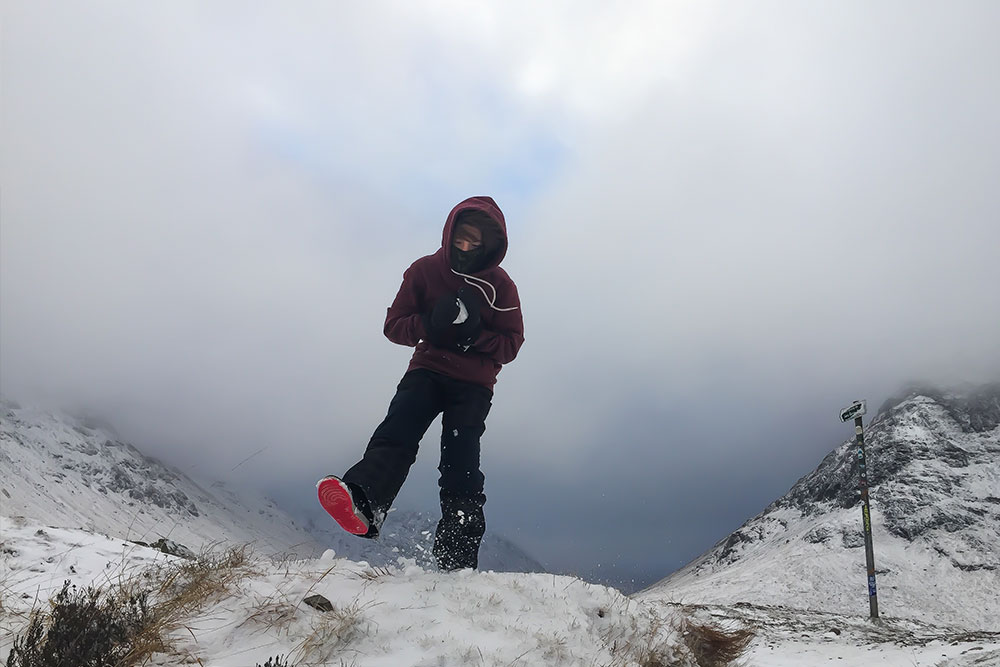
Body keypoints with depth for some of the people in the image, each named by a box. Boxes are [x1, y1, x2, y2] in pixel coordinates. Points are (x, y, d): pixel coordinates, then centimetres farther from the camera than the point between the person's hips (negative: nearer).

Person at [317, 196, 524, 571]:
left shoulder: (500, 286, -1)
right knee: (398, 430, -27)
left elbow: (511, 345, 0)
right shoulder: (425, 270, 0)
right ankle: (361, 502, -50)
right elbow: (394, 325, 0)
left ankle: (457, 563, -11)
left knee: (461, 464, -14)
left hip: (473, 384, -1)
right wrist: (430, 325, -21)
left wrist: (475, 334, -19)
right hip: (427, 371, 1)